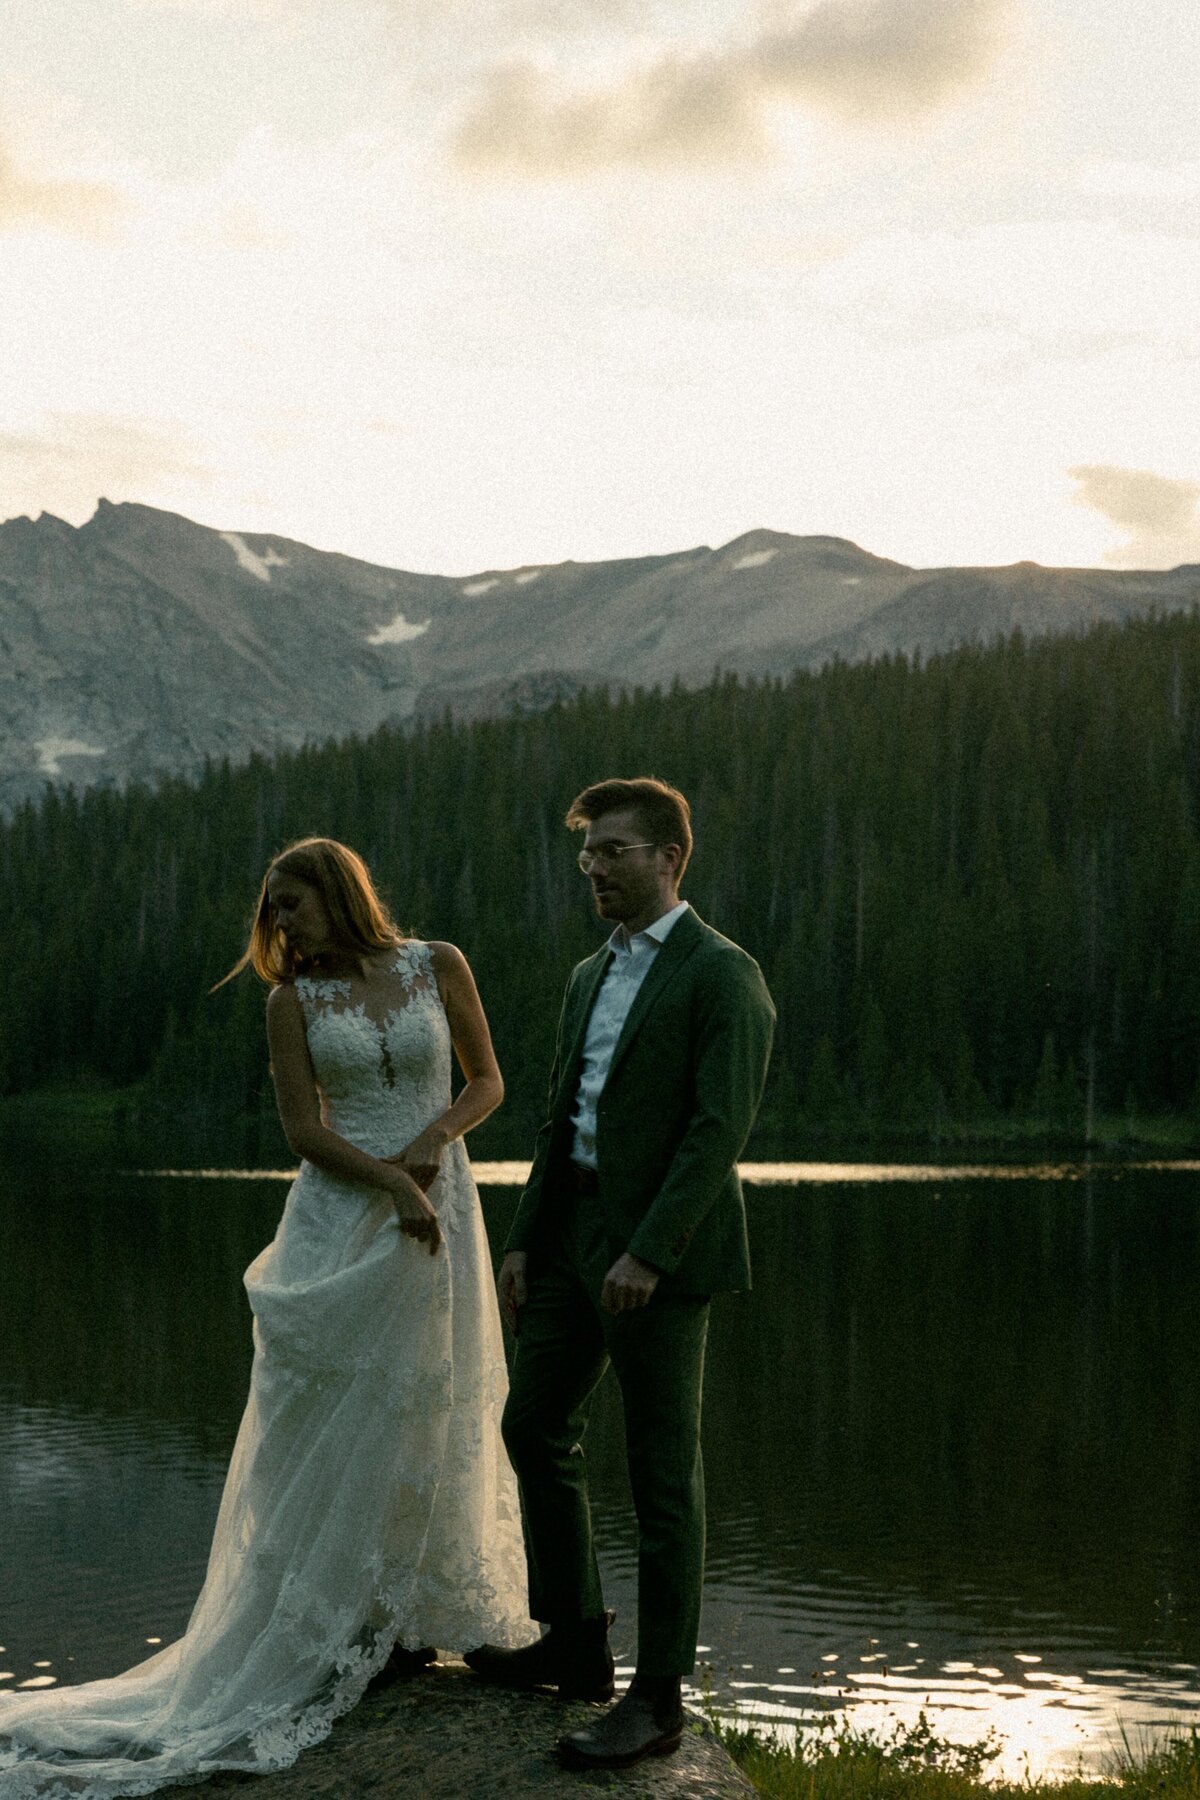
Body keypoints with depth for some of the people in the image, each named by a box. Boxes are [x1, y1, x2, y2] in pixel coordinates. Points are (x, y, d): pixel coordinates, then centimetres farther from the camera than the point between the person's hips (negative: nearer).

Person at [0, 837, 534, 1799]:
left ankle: (407, 1619, 19)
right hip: (341, 1222, -1)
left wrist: (433, 1137, -12)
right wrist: (394, 1182, -17)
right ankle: (332, 1636, 7)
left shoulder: (439, 966, 3)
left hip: (438, 1212, 1)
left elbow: (488, 1079, 7)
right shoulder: (293, 1000, 1)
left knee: (425, 1412, 7)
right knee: (338, 1416, -1)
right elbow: (306, 1129, -4)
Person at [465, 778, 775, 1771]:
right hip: (574, 1235, 9)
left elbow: (720, 1127, -17)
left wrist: (649, 1252, -22)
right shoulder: (590, 976, 16)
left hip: (663, 1250, -9)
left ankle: (660, 1698, 8)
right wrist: (526, 1239, 12)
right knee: (536, 1432, 16)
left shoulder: (721, 974, -10)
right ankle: (575, 1644, 31)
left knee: (663, 1473, -1)